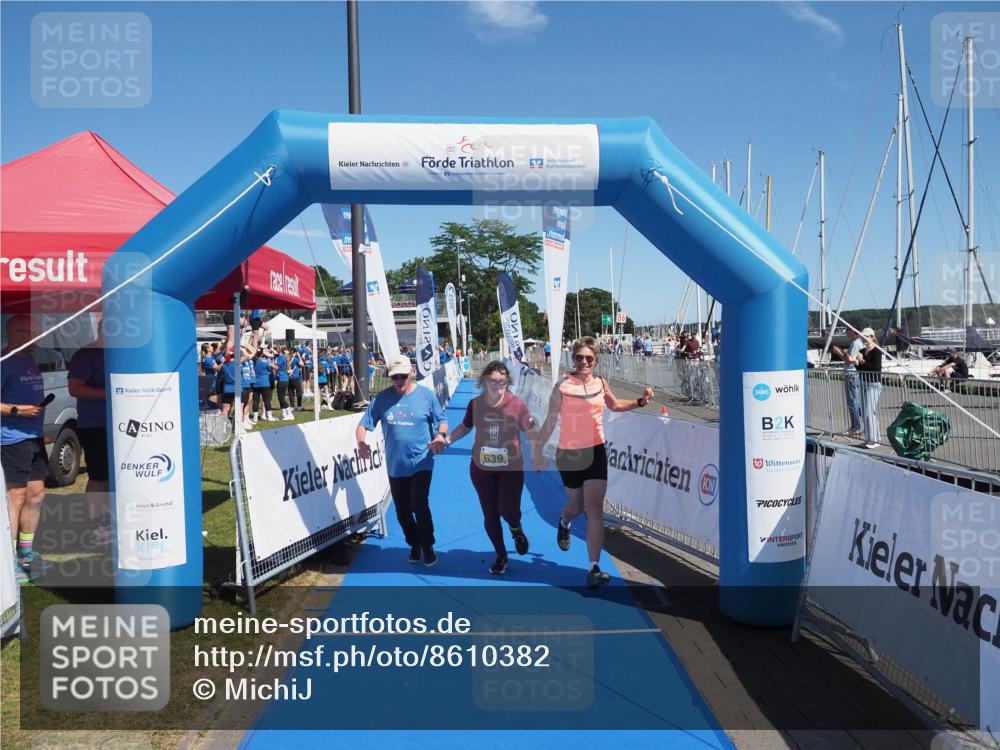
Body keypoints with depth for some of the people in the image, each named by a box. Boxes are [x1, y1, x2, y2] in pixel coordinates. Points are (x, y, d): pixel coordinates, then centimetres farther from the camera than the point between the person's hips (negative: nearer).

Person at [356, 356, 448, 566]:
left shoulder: (426, 395, -5)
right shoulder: (382, 399, -2)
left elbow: (442, 421, 1)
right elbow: (363, 424, -2)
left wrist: (441, 436, -21)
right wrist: (361, 442, -22)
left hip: (421, 462, -3)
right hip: (395, 465, 3)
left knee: (419, 505, -12)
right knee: (402, 511, 12)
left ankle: (428, 547, 13)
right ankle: (414, 545, 37)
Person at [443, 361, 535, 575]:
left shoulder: (516, 404, -13)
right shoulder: (475, 404, -5)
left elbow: (532, 432, -8)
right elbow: (465, 427, 11)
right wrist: (445, 440, 0)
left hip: (511, 468, -2)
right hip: (481, 469, 3)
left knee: (508, 511, -12)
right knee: (490, 516, 9)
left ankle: (516, 529, 28)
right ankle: (501, 556, 32)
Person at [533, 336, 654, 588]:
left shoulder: (601, 383, 1)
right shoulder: (563, 387, -11)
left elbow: (615, 405, 20)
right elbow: (550, 421, -5)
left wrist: (640, 402, 6)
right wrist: (537, 449, -4)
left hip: (595, 452, 2)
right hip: (569, 453, -2)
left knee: (595, 508, -8)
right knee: (576, 506, 14)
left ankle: (594, 568, -5)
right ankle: (564, 523, 54)